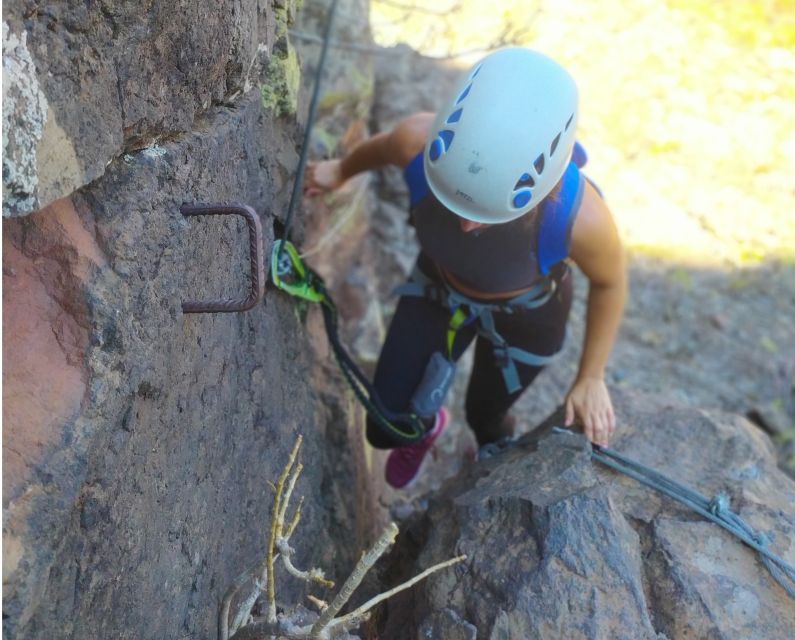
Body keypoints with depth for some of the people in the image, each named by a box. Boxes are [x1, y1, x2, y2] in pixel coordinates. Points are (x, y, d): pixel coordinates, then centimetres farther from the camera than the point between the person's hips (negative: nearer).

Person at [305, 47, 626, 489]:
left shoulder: (580, 217, -43)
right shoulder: (419, 141, -39)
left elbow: (610, 283, -18)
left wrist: (591, 378, -7)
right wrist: (342, 170, 10)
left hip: (523, 316, -2)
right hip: (438, 287, 2)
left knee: (485, 414, 25)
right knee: (385, 429, 11)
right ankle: (427, 426, 51)